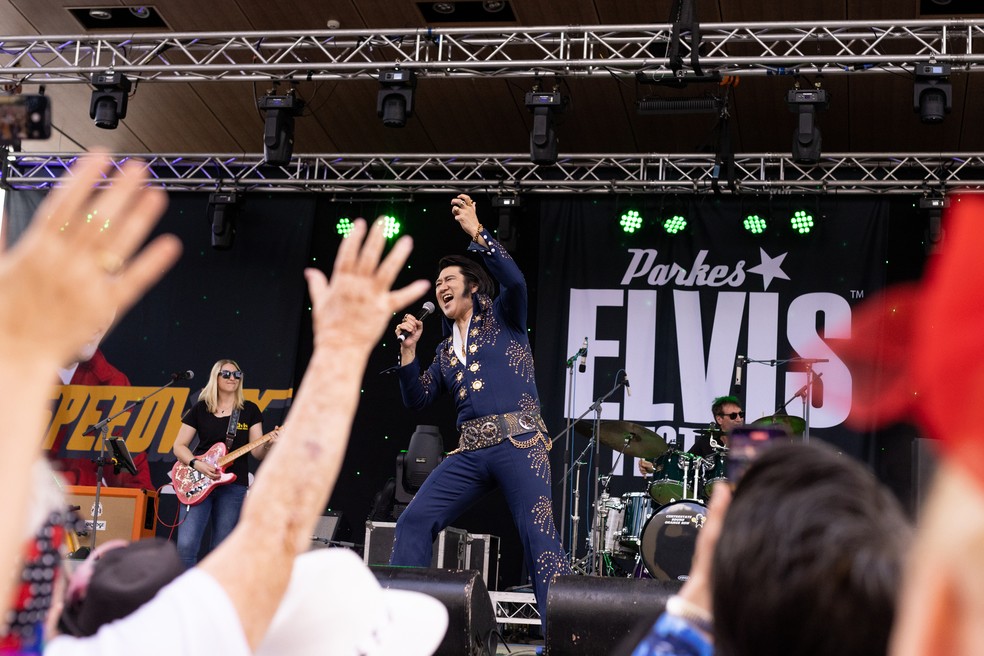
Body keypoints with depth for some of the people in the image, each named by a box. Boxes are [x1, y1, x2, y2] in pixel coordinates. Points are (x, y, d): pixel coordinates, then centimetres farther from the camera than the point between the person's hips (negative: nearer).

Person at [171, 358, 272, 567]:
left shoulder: (249, 410, 7)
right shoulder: (200, 409, 6)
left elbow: (257, 452, 2)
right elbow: (179, 446, 6)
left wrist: (268, 444, -21)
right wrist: (197, 464, -12)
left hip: (234, 485, 1)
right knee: (186, 544, -13)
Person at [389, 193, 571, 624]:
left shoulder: (502, 318, 10)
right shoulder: (446, 350, 24)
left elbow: (515, 281, -12)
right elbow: (417, 400, 18)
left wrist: (477, 234, -15)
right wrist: (408, 350, 9)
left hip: (518, 442, -5)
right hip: (470, 451, 6)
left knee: (539, 534, -15)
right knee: (413, 521, -4)